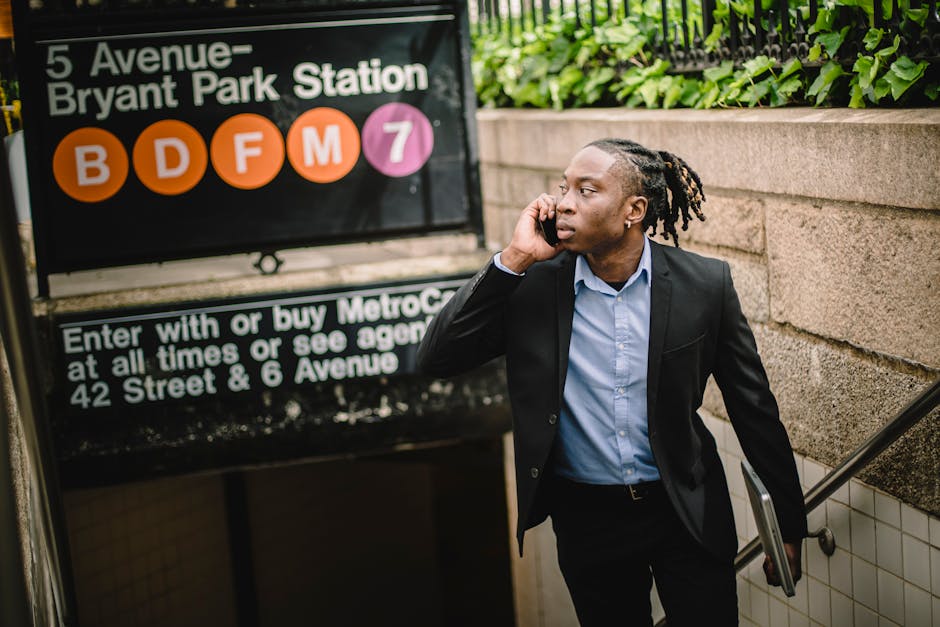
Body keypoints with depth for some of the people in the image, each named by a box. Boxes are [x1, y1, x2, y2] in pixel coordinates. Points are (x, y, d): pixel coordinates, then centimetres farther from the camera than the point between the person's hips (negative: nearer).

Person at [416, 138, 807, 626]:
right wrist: (514, 258, -21)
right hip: (585, 519, 1)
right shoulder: (533, 285, -8)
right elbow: (435, 359, -14)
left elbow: (753, 408, -1)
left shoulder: (704, 284, -9)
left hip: (687, 512, -1)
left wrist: (789, 527, 2)